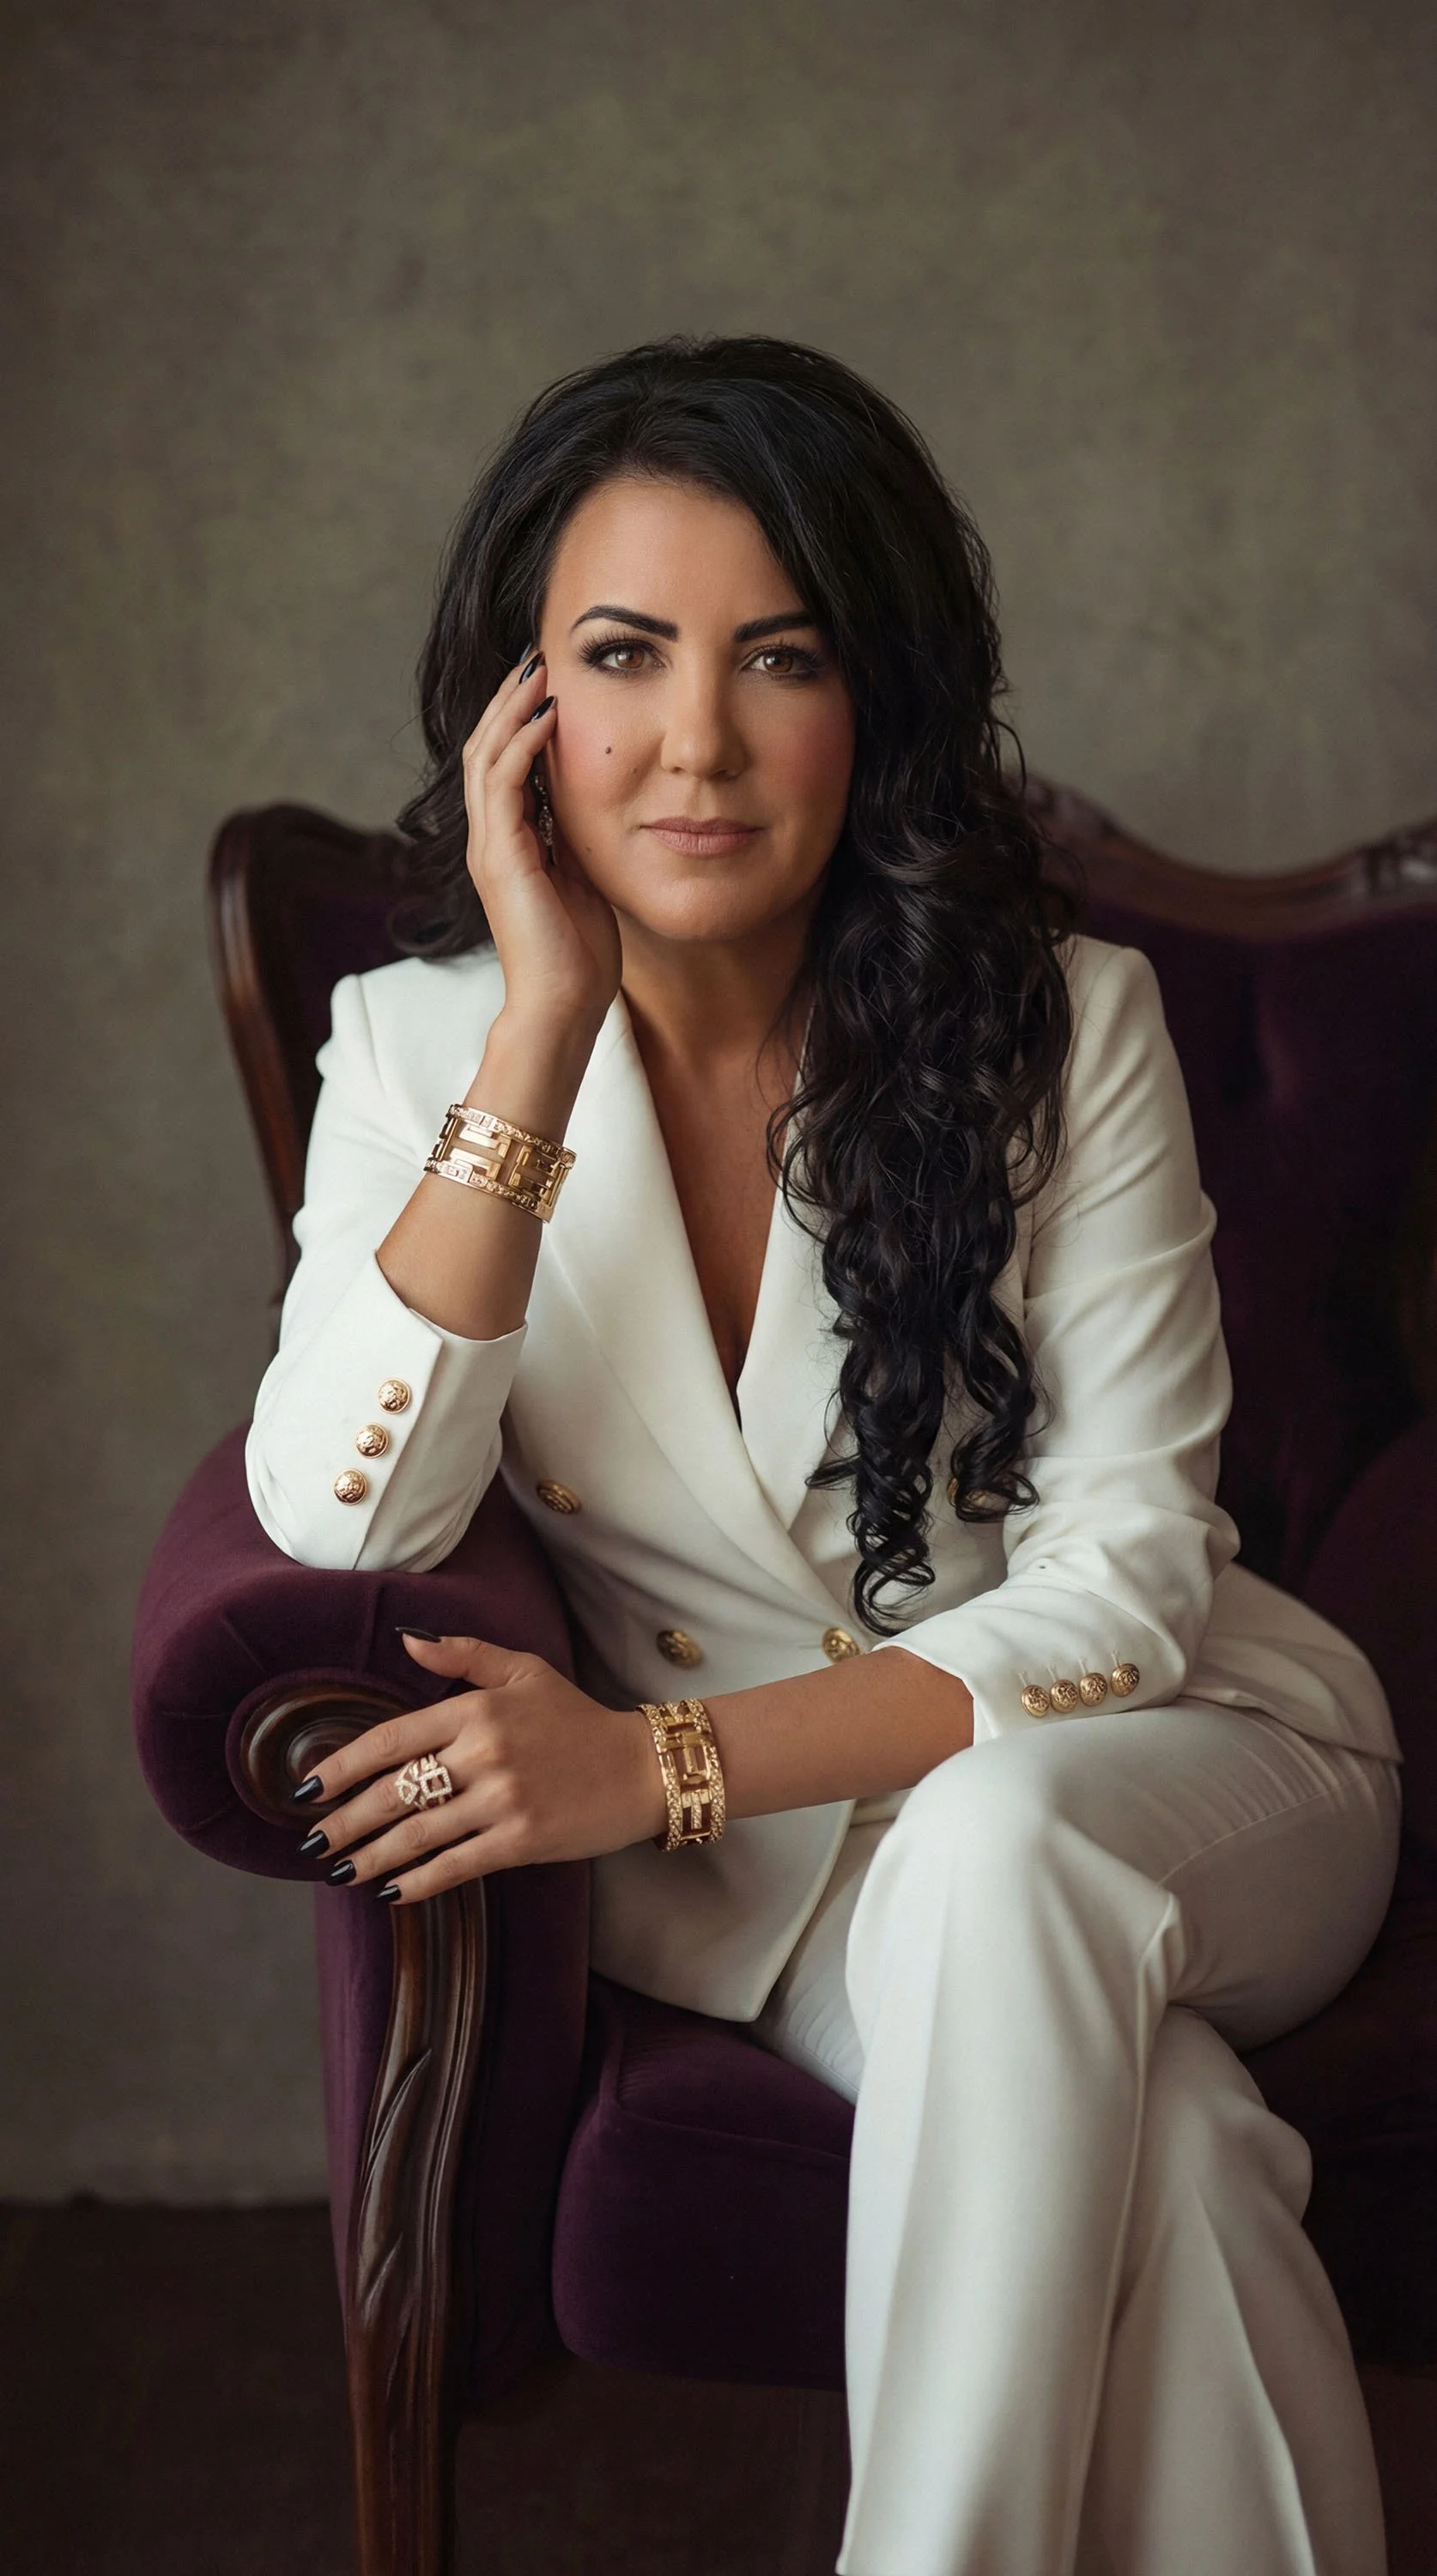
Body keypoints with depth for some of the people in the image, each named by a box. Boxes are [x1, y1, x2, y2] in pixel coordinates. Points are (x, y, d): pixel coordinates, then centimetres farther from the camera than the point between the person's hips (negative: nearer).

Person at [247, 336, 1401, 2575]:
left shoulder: (1064, 1022, -11)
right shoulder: (420, 1044, -5)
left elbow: (1126, 1591, -14)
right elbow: (336, 1525, -20)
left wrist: (661, 1762, -27)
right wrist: (550, 1020, -24)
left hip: (1165, 1777, 0)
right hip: (765, 1853, 0)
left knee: (984, 1854, -35)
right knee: (1153, 2143, -31)